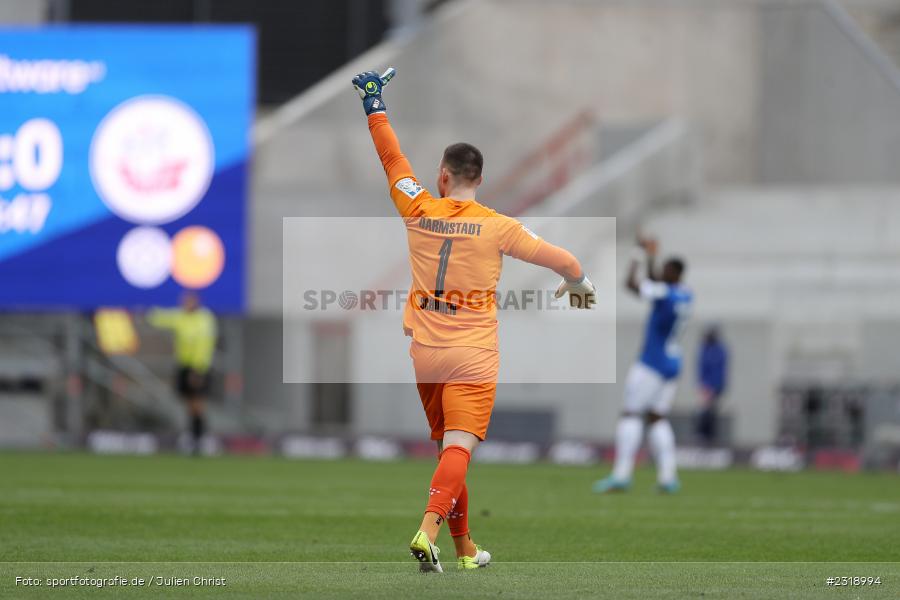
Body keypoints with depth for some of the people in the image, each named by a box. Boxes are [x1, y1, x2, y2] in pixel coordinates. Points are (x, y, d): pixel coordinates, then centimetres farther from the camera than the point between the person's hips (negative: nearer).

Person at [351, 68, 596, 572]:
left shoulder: (420, 212, -2)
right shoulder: (497, 227, -8)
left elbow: (392, 158, 12)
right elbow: (565, 262, -2)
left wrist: (375, 106, 26)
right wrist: (578, 283, 21)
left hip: (425, 355, 4)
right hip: (473, 360, -4)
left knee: (449, 448, 17)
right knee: (458, 449, -13)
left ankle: (464, 548, 24)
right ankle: (429, 529, -34)